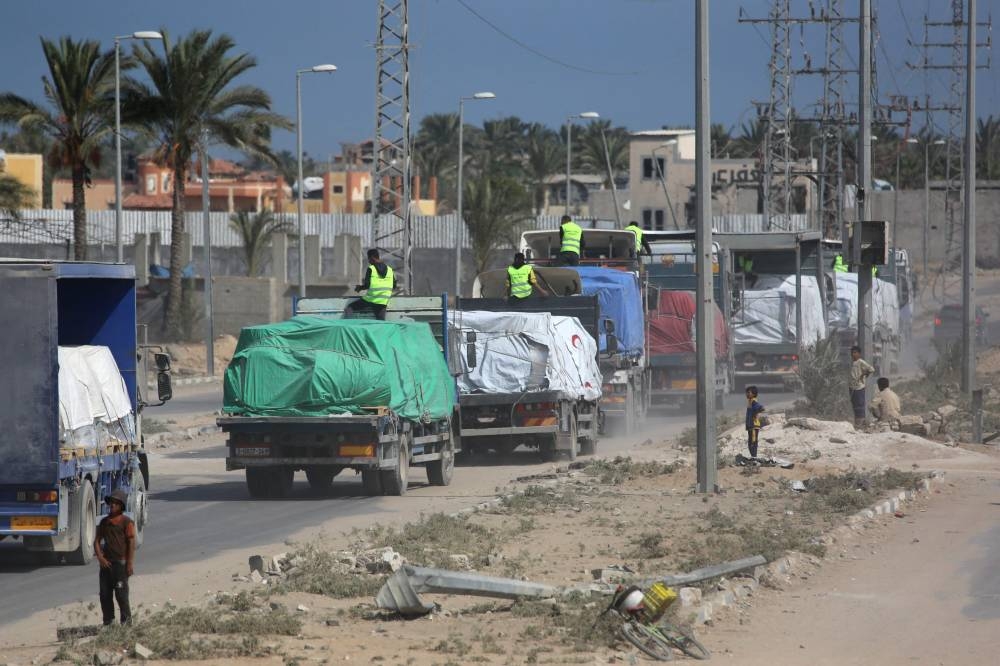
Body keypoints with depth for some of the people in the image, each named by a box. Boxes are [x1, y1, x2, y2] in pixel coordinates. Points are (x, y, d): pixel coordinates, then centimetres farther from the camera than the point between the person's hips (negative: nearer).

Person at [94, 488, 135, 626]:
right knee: (105, 594, 6)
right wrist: (100, 557, -3)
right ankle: (108, 621, 15)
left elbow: (132, 543, -8)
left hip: (120, 563, -6)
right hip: (106, 563, 6)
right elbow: (97, 541, 13)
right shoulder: (105, 522, 12)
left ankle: (126, 620, 5)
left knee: (121, 594, -4)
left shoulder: (126, 522, -6)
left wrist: (130, 564, -12)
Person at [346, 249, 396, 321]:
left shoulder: (371, 269, -8)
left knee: (350, 308, 9)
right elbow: (394, 286, 14)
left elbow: (367, 285, -14)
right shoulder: (389, 269, 8)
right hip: (382, 302, 5)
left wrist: (359, 288, 6)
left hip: (370, 300, -5)